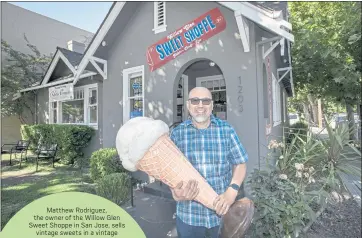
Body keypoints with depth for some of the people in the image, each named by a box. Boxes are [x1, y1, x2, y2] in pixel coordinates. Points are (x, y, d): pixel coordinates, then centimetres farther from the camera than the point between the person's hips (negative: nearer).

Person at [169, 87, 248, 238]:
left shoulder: (227, 130, -2)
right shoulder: (177, 133, -3)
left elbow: (240, 163, 1)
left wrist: (232, 190, -14)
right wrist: (175, 192, -21)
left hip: (224, 212, 1)